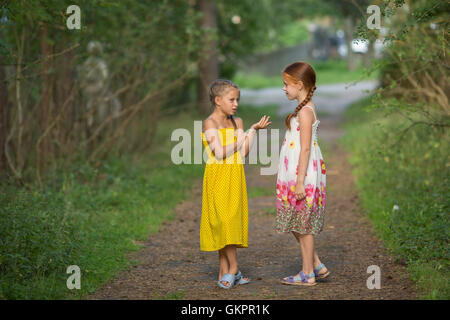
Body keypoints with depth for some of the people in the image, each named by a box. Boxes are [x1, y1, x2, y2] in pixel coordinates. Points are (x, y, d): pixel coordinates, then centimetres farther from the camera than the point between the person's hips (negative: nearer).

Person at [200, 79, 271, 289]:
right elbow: (220, 153, -18)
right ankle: (233, 268, 0)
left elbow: (243, 152, 1)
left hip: (235, 178, 6)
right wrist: (239, 139, -10)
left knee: (232, 222, 6)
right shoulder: (210, 123, -8)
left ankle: (224, 271, 11)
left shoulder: (237, 123, 11)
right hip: (218, 178, -6)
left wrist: (254, 130, -4)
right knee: (223, 221, -9)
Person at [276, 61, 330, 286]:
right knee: (296, 224, 14)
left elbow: (305, 149, -20)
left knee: (302, 225, -1)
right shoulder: (305, 109, 14)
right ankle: (317, 266, 21)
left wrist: (300, 182, -22)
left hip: (303, 175, -10)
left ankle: (307, 274, 8)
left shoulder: (305, 111, -16)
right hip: (296, 175, 10)